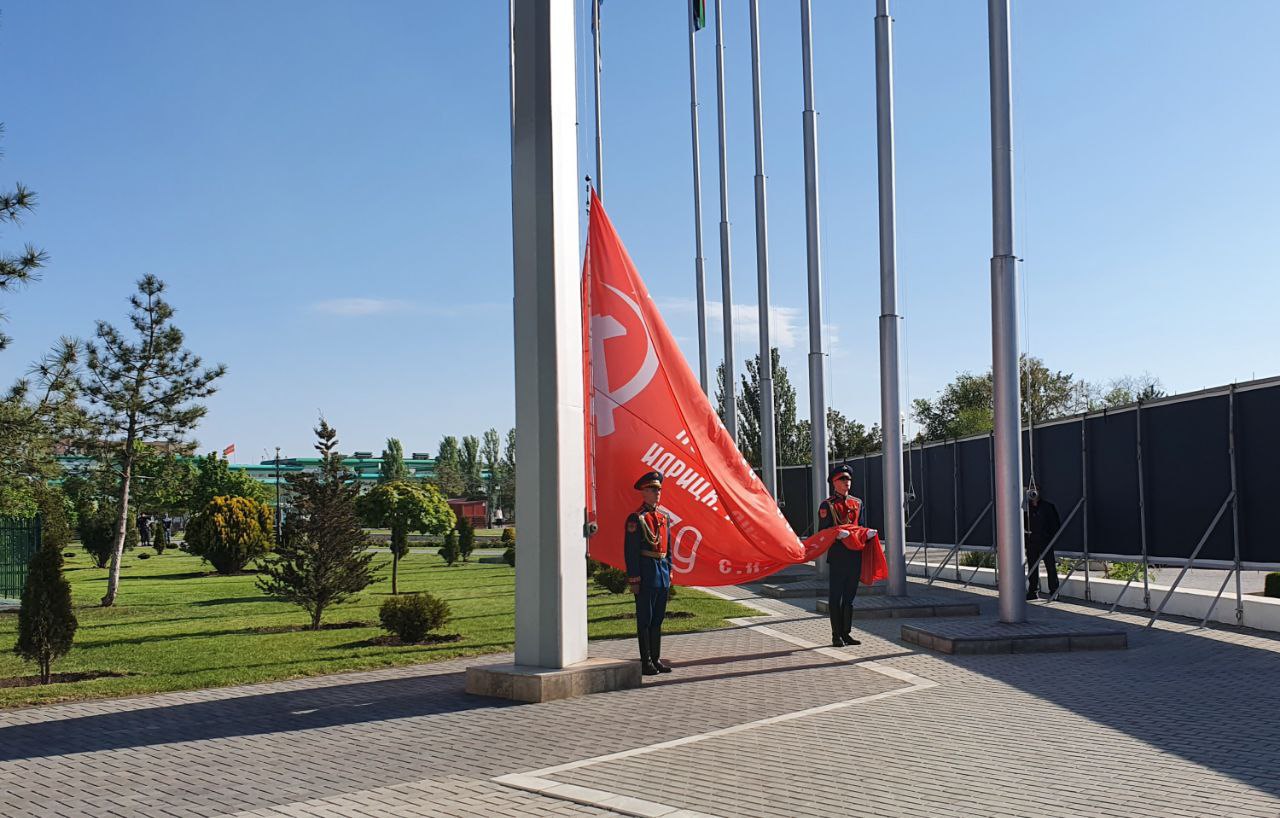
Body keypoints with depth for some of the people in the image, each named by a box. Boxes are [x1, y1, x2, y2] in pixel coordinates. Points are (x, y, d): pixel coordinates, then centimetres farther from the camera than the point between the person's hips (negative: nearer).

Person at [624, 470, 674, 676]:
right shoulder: (636, 518, -9)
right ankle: (646, 661, 4)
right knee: (645, 619, -1)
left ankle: (656, 659, 19)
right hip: (646, 572, -7)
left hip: (662, 572, 7)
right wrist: (633, 579, -14)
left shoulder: (664, 517, 13)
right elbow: (630, 551, -11)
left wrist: (669, 571, 14)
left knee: (658, 618, 12)